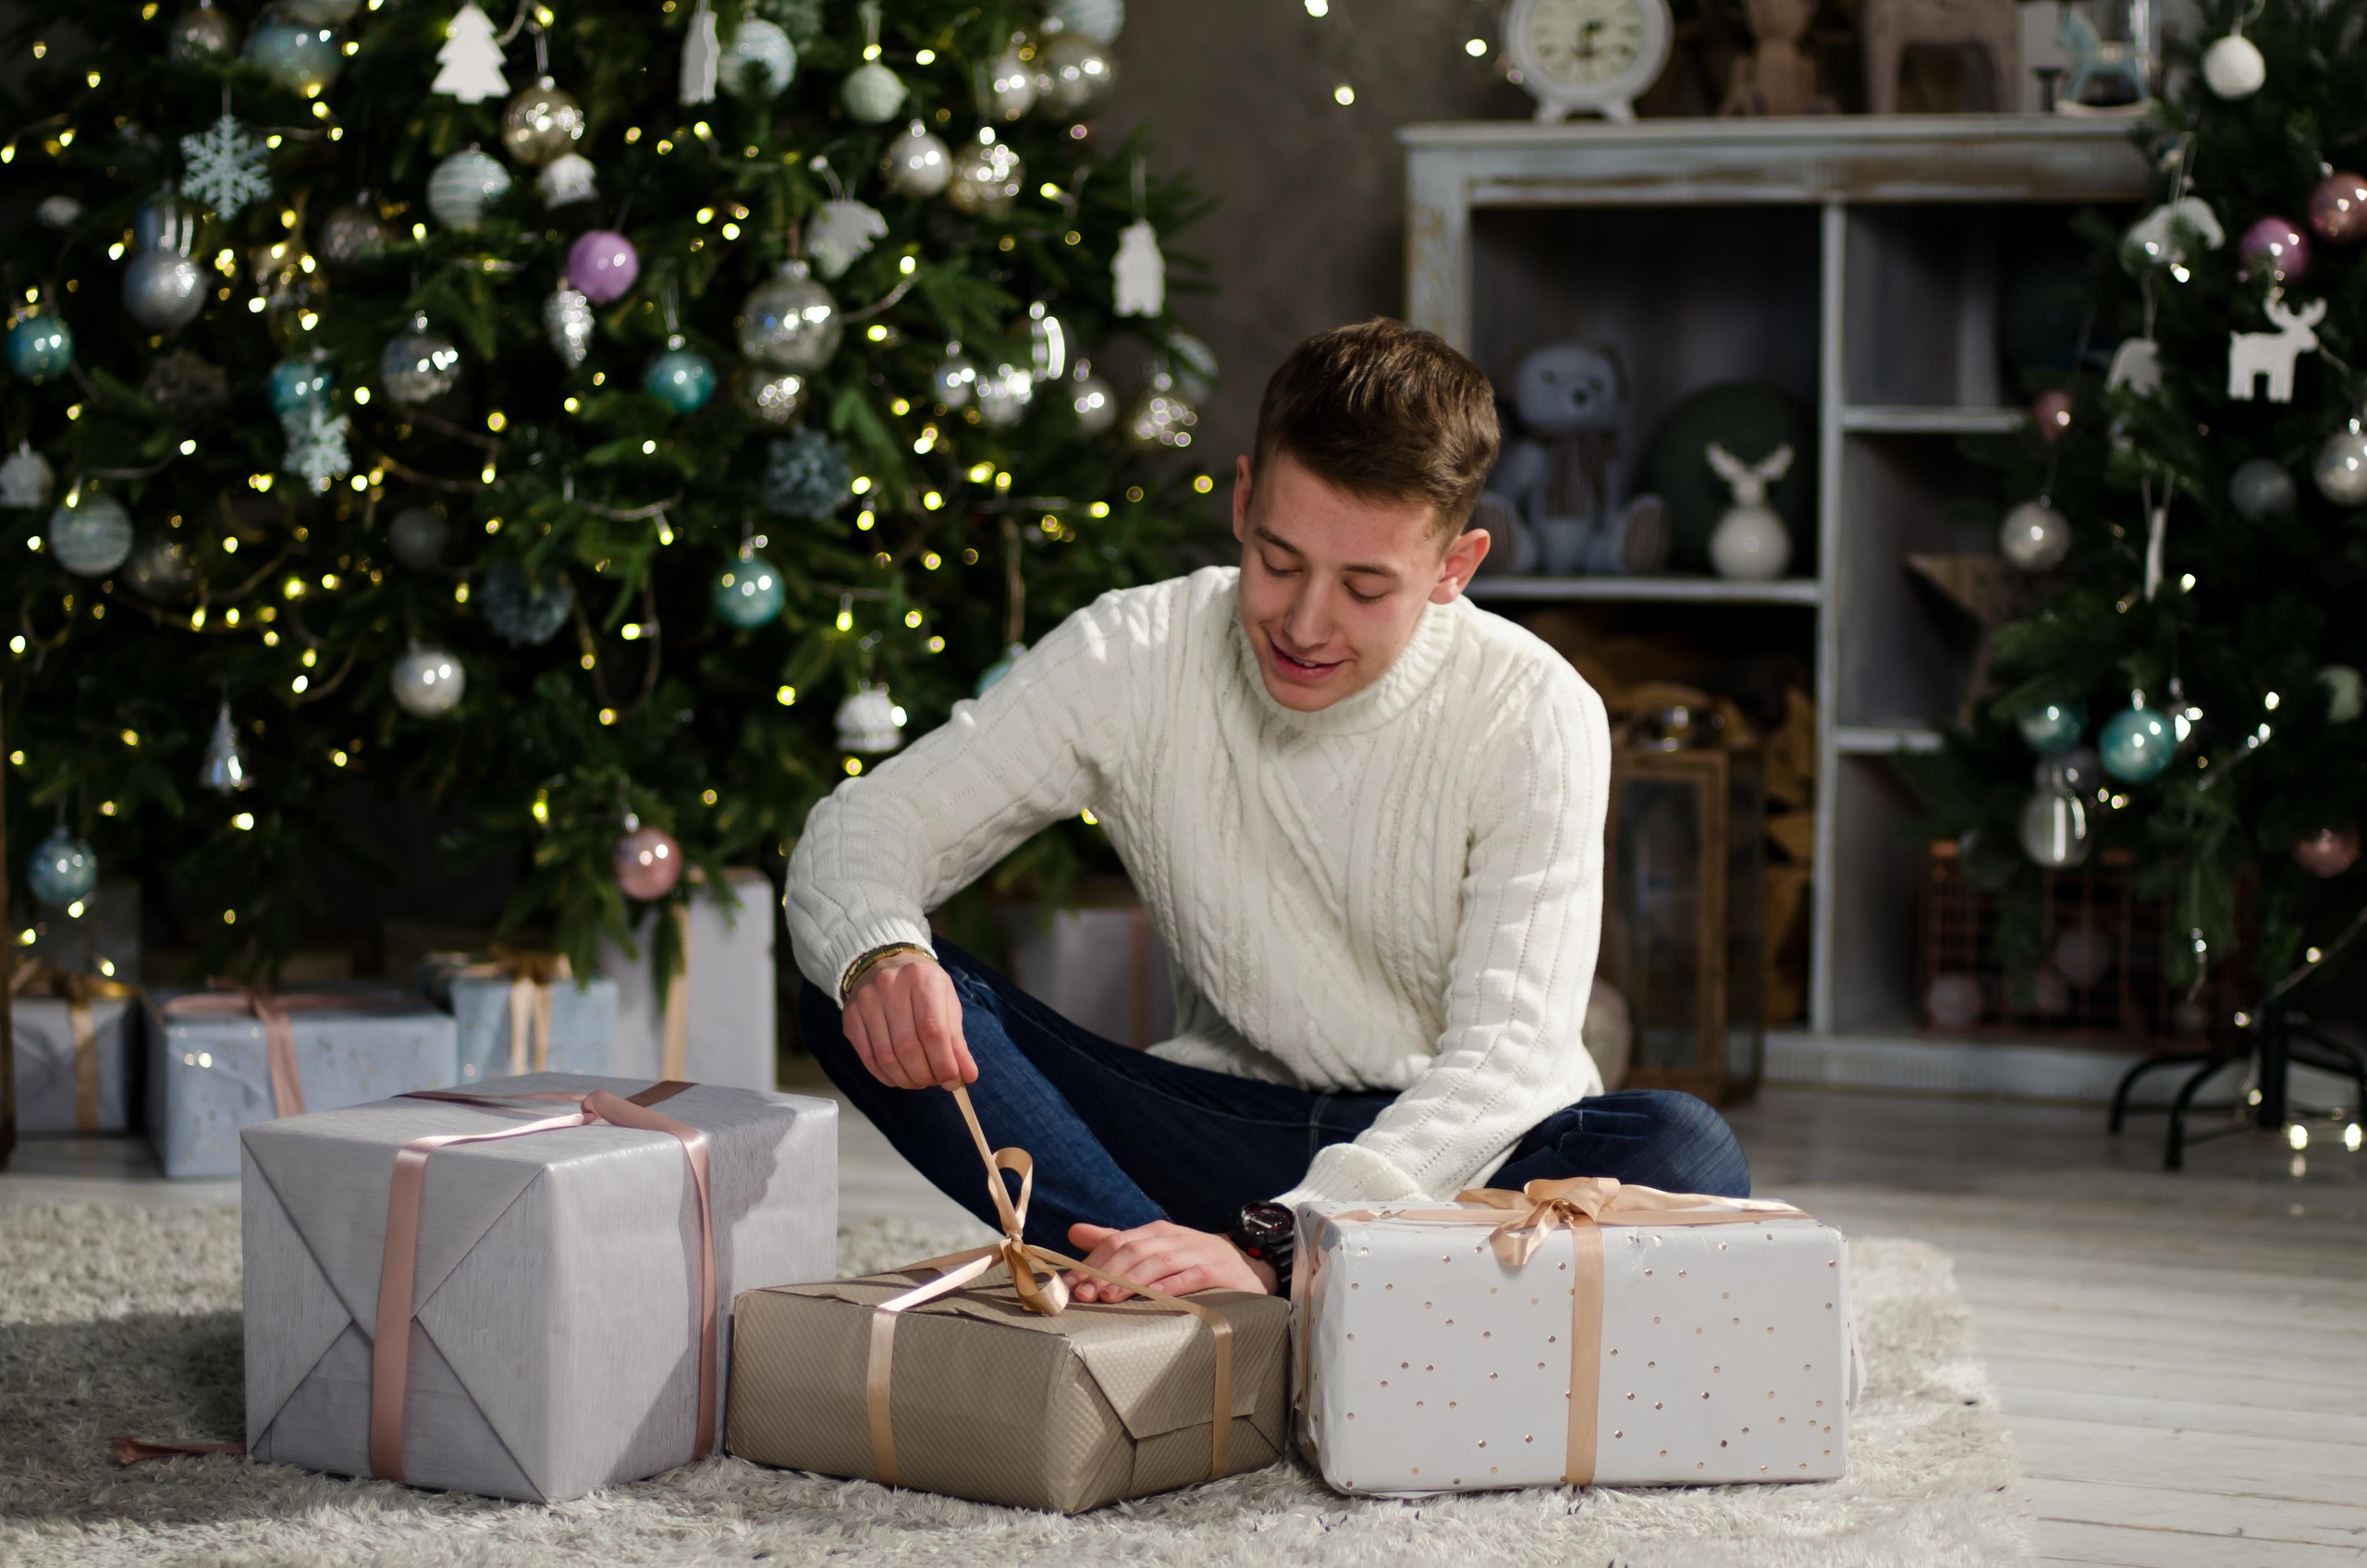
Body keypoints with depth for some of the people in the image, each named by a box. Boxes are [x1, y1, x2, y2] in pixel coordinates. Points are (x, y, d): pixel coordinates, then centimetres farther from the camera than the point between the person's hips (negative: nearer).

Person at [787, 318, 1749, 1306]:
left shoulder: (1533, 715, -15)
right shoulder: (1134, 658, -7)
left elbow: (1509, 1058, -24)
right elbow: (865, 825, -6)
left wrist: (1270, 1246, -39)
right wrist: (876, 957, -33)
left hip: (1449, 1152, -2)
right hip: (1227, 1132, 3)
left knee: (1685, 1152, -35)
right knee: (853, 996, -20)